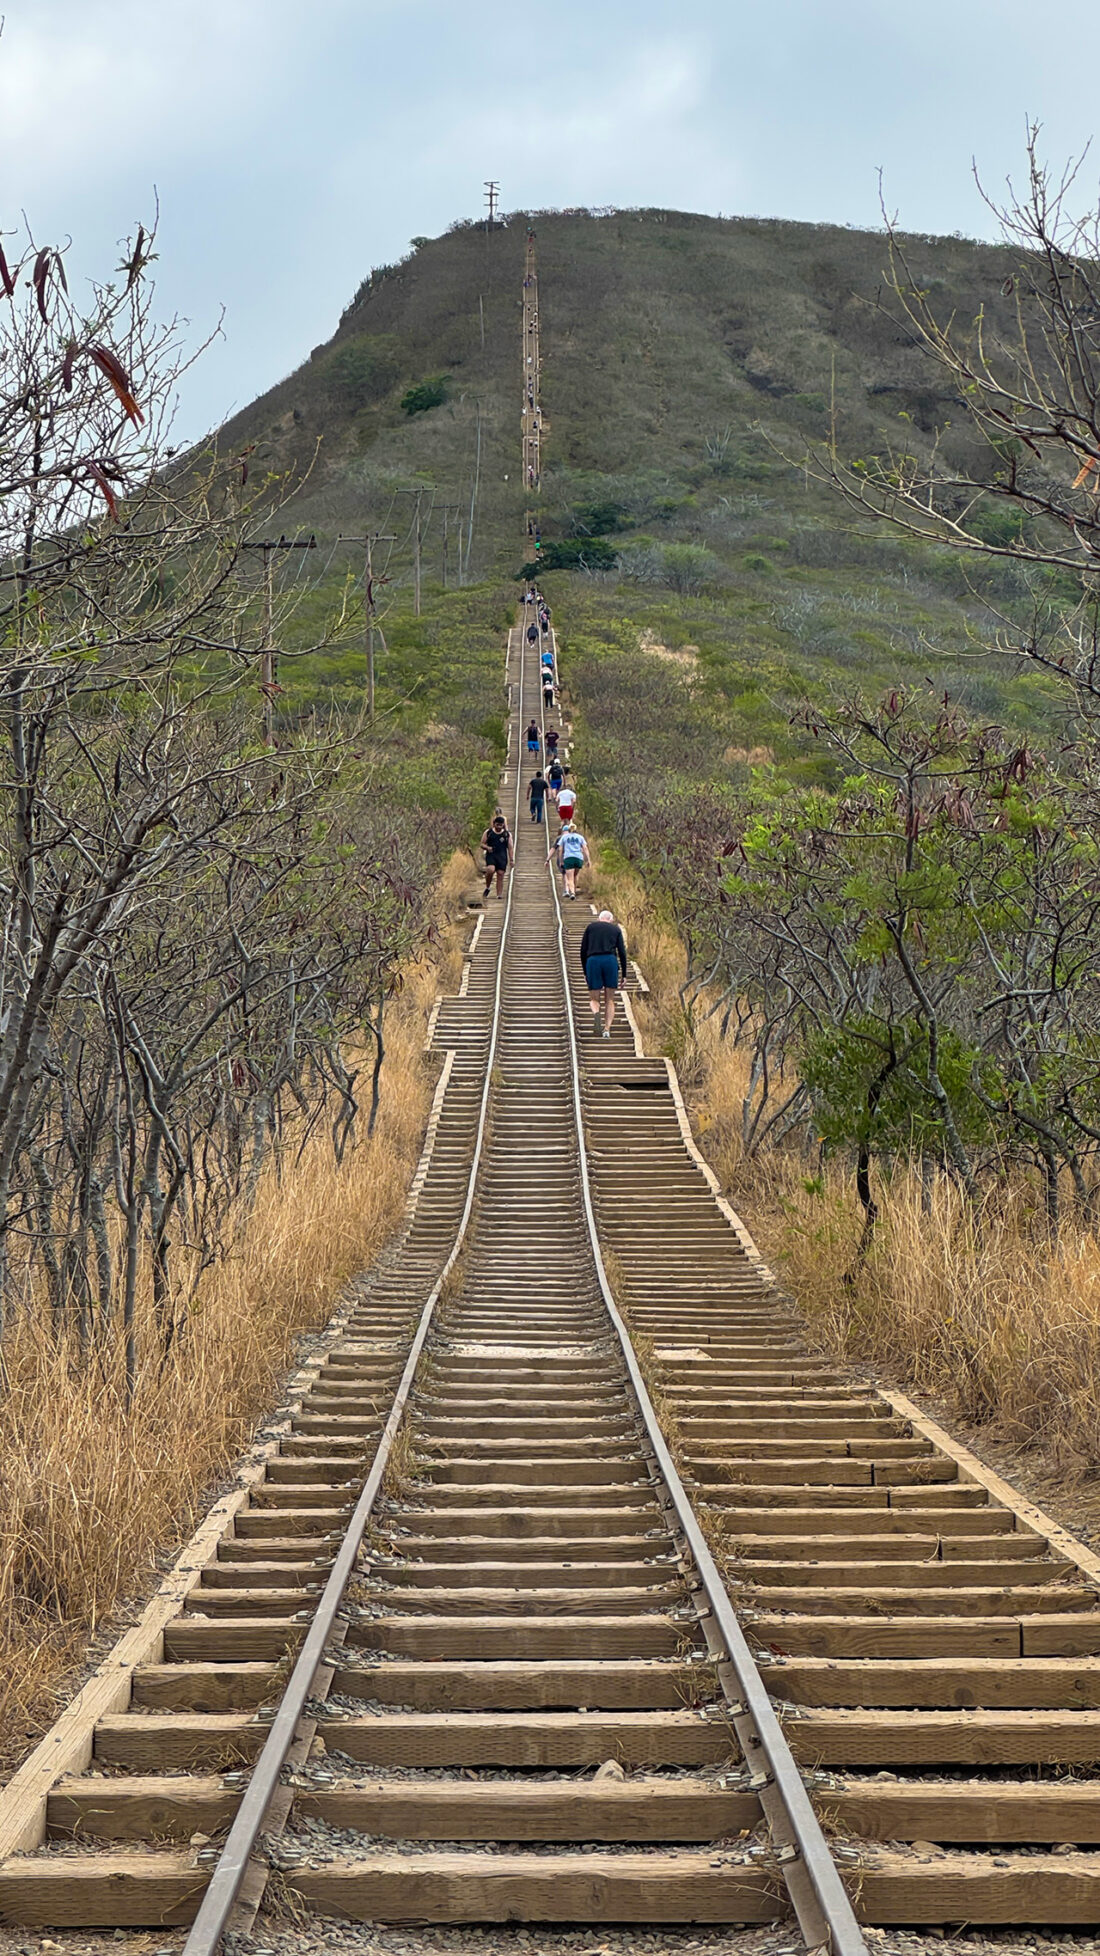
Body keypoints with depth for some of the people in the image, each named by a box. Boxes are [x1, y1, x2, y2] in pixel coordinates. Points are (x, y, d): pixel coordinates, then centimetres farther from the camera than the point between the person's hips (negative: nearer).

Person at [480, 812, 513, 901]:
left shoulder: (507, 834, 8)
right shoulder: (488, 832, 7)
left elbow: (510, 848, 8)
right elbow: (482, 844, 10)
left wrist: (511, 860, 2)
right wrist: (487, 847, -12)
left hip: (502, 857, 1)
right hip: (491, 855, -1)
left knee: (500, 874, -3)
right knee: (490, 870, -26)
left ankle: (499, 896, 0)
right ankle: (487, 887, -2)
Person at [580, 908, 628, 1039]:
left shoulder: (591, 927, 18)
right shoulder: (616, 929, 17)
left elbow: (583, 951, 13)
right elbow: (622, 952, 9)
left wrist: (585, 972, 18)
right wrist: (624, 974, 11)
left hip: (593, 961, 0)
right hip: (611, 960, 0)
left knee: (594, 999, 7)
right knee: (610, 1000, 10)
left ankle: (596, 1014, -26)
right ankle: (607, 1029, -5)